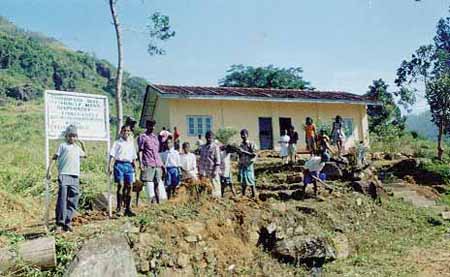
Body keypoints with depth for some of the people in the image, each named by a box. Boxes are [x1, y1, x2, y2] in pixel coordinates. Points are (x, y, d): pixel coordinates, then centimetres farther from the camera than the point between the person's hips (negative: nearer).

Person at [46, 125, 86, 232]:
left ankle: (67, 222, 9)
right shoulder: (63, 145, 8)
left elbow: (85, 155, 40)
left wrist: (82, 144, 31)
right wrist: (49, 170, -5)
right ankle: (59, 223, -8)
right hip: (64, 175, -5)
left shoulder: (78, 148, 22)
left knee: (73, 201, 3)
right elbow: (54, 157, 3)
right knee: (62, 200, -10)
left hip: (75, 176, 5)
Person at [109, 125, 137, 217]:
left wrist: (135, 166, 17)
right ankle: (118, 207, -4)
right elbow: (112, 155, -1)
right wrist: (110, 166, -12)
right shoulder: (117, 143, 7)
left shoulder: (131, 143, 20)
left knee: (129, 186, 0)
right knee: (120, 185, -12)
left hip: (129, 165, 4)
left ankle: (128, 208, 7)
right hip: (119, 164, -4)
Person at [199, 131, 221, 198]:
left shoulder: (215, 147, -4)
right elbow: (201, 160, 15)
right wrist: (200, 172, 11)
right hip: (204, 172, 5)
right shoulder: (203, 147, 12)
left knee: (215, 187, -1)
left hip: (213, 171, -5)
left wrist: (215, 171, -14)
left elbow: (217, 160, -7)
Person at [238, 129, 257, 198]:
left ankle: (254, 195, 1)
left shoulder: (251, 144, -5)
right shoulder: (241, 144, 11)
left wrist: (245, 152, -19)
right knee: (242, 180, 6)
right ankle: (243, 195, 15)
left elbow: (254, 154, -13)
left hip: (249, 165, -5)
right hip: (242, 165, 5)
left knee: (250, 179, -5)